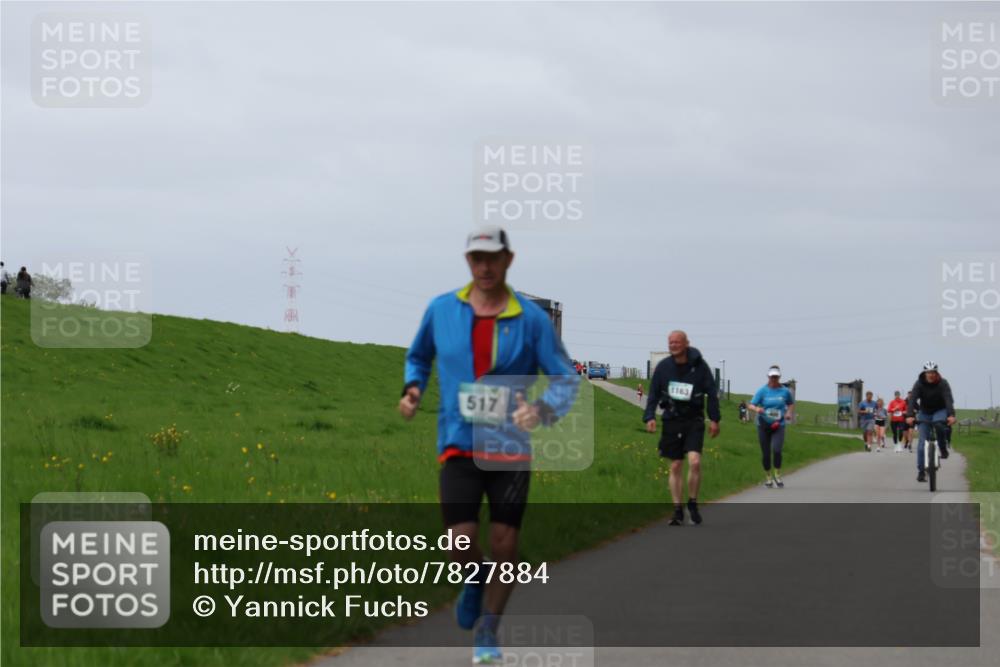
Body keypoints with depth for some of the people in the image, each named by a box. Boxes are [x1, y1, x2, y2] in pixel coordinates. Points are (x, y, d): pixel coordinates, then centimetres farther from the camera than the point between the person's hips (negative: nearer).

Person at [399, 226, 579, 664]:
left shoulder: (531, 318, -3)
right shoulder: (442, 310, 2)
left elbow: (566, 379, -2)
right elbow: (418, 356, 21)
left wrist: (544, 409, -23)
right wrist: (413, 388, 0)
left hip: (511, 447, 0)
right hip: (459, 445, 0)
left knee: (504, 545, 2)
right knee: (462, 544, -12)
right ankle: (474, 581, 25)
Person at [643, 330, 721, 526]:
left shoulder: (699, 365, -4)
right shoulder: (663, 366, 1)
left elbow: (711, 392, 2)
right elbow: (653, 393, 7)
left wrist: (714, 419, 0)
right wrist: (649, 416, -4)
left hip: (694, 420, -2)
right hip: (672, 420, 2)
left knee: (694, 461, -17)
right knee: (675, 466, 4)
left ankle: (693, 502, 3)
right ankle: (677, 510, 11)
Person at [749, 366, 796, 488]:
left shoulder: (785, 391, 1)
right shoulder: (762, 391, -3)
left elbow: (791, 404, 19)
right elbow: (751, 405, -8)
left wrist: (789, 412, -1)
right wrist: (756, 409, -30)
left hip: (778, 426, 0)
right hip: (763, 425, 1)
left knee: (776, 450, -19)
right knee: (765, 453, 5)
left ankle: (778, 475, -2)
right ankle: (768, 477, 23)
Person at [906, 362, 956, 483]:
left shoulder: (943, 383, -18)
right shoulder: (919, 384, -16)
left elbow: (948, 400, -31)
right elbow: (912, 399, -27)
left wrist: (951, 415, -47)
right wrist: (910, 415, -43)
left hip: (940, 411, -1)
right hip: (924, 413, 1)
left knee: (939, 424, -37)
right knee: (922, 442, -10)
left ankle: (943, 449, -14)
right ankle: (921, 472, -5)